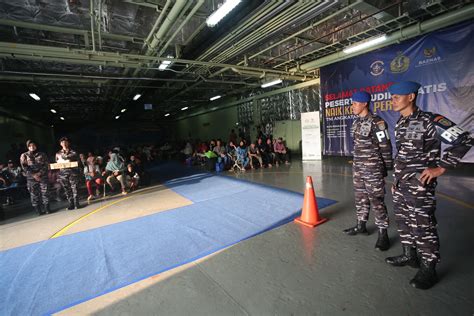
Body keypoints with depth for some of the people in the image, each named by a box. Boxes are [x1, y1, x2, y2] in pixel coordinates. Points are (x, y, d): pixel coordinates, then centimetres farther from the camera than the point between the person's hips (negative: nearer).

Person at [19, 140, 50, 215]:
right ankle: (38, 210, 6)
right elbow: (24, 167, 0)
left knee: (45, 192, -2)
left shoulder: (42, 154, 10)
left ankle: (46, 208, 4)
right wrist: (33, 175, -11)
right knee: (34, 194, 1)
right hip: (31, 178, 0)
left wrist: (39, 173, -11)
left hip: (43, 176, 0)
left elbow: (46, 165, 3)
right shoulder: (24, 155, 9)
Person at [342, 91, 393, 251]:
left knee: (376, 200, -2)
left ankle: (383, 234, 11)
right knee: (360, 197, 15)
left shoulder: (376, 122, -13)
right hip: (358, 167, 8)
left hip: (373, 168, -8)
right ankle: (361, 225, 30)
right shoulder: (356, 122, 11)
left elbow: (385, 146, -11)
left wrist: (388, 167, -8)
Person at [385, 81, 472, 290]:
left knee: (422, 226, 2)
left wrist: (440, 168, -13)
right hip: (400, 185, 8)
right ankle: (409, 255, 35)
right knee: (403, 221, 17)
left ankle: (428, 269, 18)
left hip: (419, 186, -7)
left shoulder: (430, 121, -12)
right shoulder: (400, 124, 10)